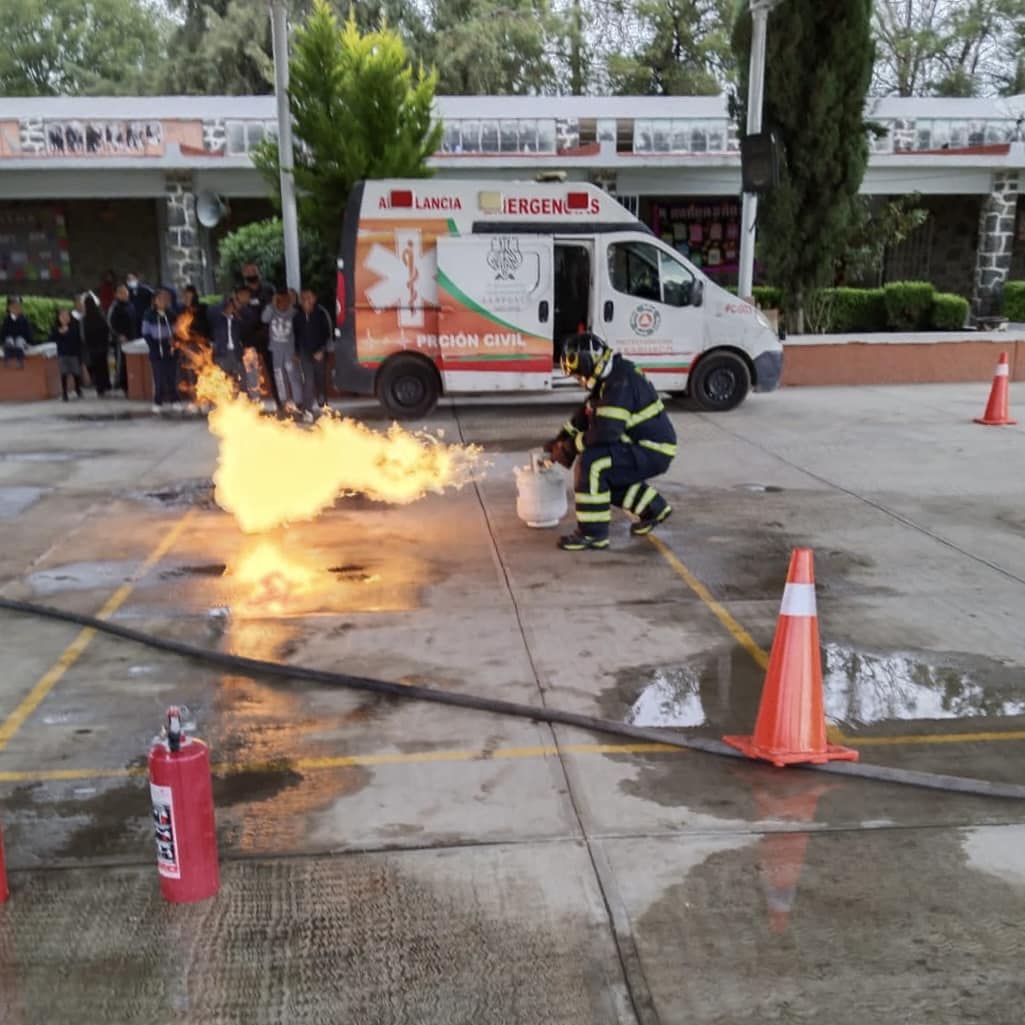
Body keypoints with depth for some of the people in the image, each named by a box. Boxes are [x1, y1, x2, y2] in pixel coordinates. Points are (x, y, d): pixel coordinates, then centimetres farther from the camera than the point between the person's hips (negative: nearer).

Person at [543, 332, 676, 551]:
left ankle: (593, 533, -15)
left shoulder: (620, 383, -23)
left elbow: (605, 433, -30)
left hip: (653, 452, -10)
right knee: (603, 474, 18)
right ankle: (653, 509, 27)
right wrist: (559, 441, 8)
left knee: (591, 463, -23)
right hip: (641, 446, 10)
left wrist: (570, 448, -17)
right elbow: (584, 415, 18)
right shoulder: (608, 378, 9)